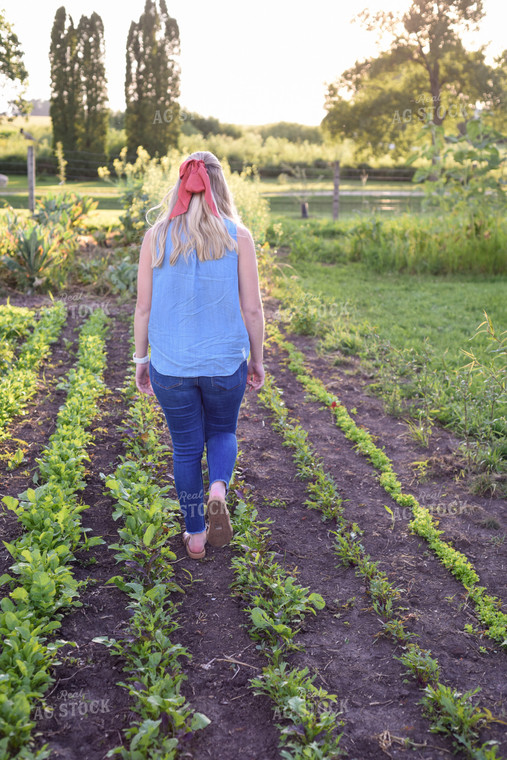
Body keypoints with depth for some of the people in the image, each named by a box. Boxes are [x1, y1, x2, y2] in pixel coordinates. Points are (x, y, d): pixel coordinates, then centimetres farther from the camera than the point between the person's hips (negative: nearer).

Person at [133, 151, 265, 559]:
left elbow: (144, 307, -1)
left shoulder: (156, 237, -3)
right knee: (222, 432, 23)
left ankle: (195, 535, 25)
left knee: (186, 447, 15)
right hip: (225, 362, 0)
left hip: (170, 364, 1)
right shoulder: (238, 236, -5)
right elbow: (252, 307, -4)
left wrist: (141, 360, 10)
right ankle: (219, 491, -6)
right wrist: (257, 358, 8)